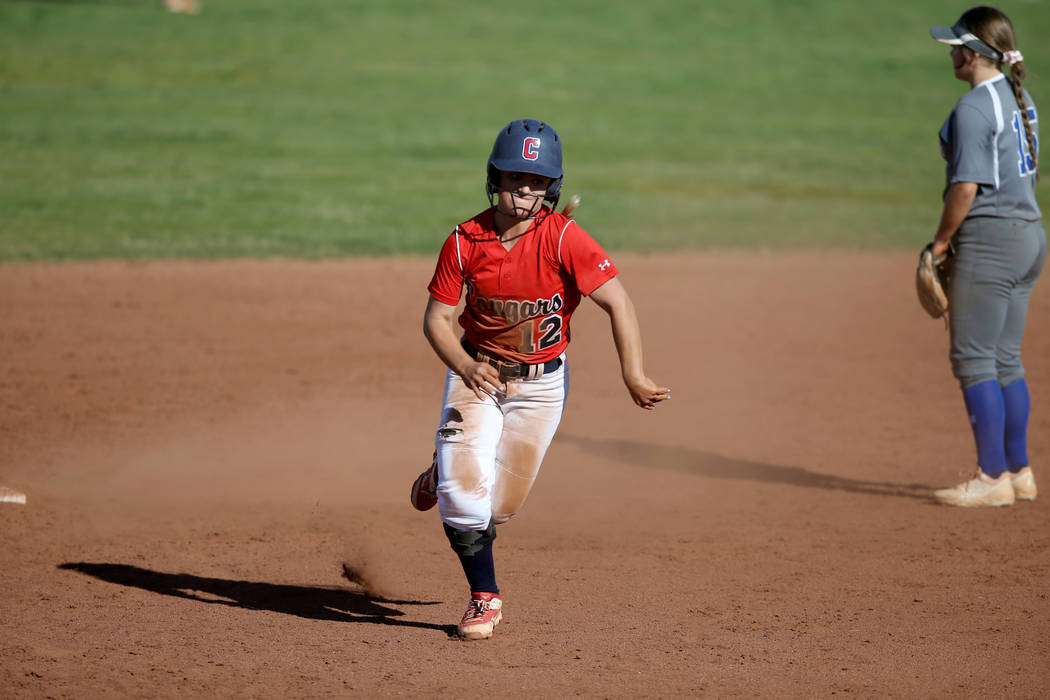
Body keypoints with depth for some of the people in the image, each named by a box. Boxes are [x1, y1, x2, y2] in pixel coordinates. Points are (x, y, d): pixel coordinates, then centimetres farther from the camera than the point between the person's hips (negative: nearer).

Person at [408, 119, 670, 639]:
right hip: (476, 372, 1)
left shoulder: (563, 238, -20)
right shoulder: (465, 241, -13)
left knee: (499, 506, 4)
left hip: (540, 382, -1)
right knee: (465, 495, -13)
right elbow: (436, 319, -7)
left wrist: (633, 376, -33)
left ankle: (448, 474, 39)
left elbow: (617, 303, -23)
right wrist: (464, 366, -27)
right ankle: (484, 597, 9)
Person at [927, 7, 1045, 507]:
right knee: (1005, 359, 15)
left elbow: (966, 187, -21)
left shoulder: (973, 109, -16)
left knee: (973, 360, -4)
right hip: (1030, 235, 9)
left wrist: (941, 240, -8)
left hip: (988, 240, -9)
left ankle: (992, 478, -4)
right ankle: (1019, 472, 18)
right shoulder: (1021, 100, 13)